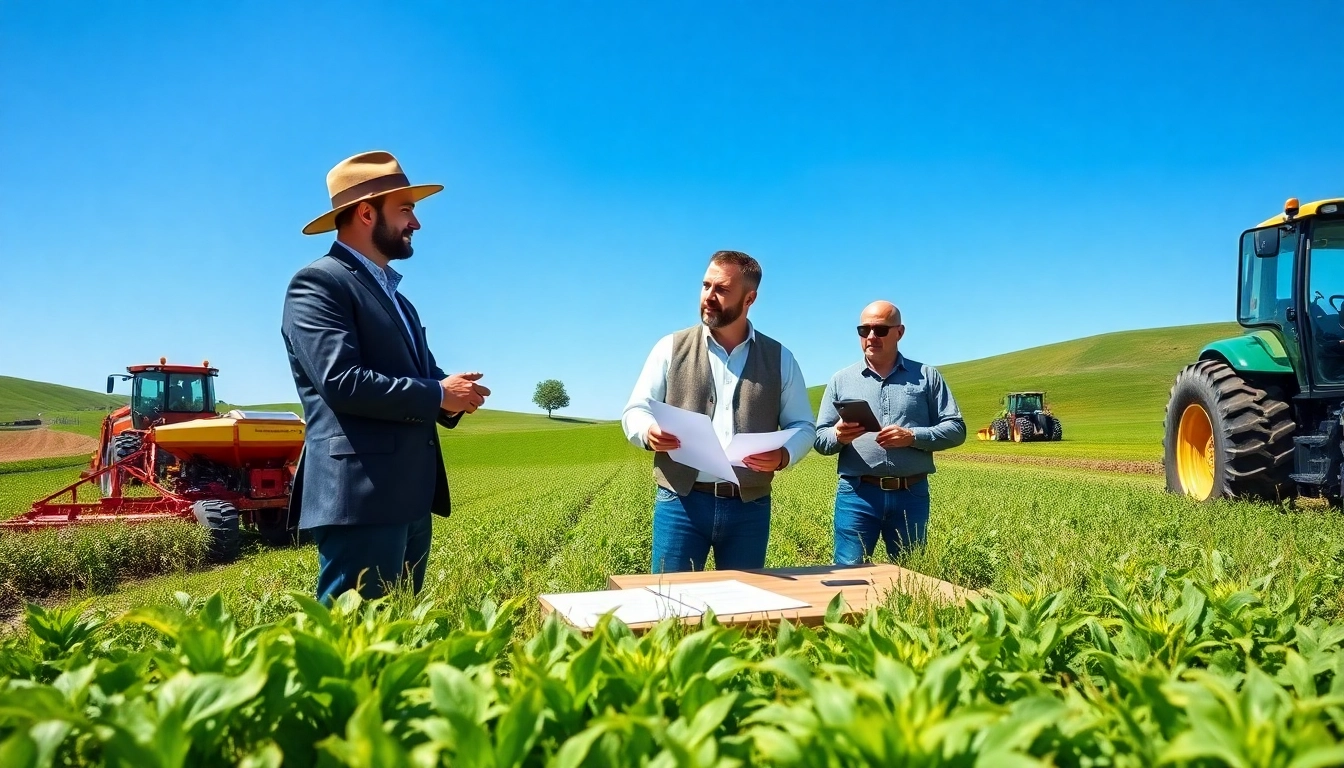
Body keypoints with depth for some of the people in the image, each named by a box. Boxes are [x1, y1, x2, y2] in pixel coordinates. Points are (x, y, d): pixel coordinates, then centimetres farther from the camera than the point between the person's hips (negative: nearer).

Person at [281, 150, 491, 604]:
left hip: (410, 498, 10)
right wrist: (438, 394, -11)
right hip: (361, 497, -9)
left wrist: (453, 396, -1)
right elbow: (342, 381, -19)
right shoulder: (319, 284, -6)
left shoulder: (394, 296, 24)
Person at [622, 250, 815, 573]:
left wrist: (784, 455, -11)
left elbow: (803, 426, 11)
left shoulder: (779, 358, 8)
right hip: (681, 502, -1)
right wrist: (649, 433, -17)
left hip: (750, 507, 1)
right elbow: (634, 412, 6)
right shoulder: (671, 348, 5)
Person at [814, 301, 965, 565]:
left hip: (911, 495, 1)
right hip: (856, 494, 0)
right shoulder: (841, 380, 9)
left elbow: (956, 428, 4)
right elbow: (819, 439, 8)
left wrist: (913, 437, -13)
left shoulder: (927, 377, 8)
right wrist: (838, 436, -16)